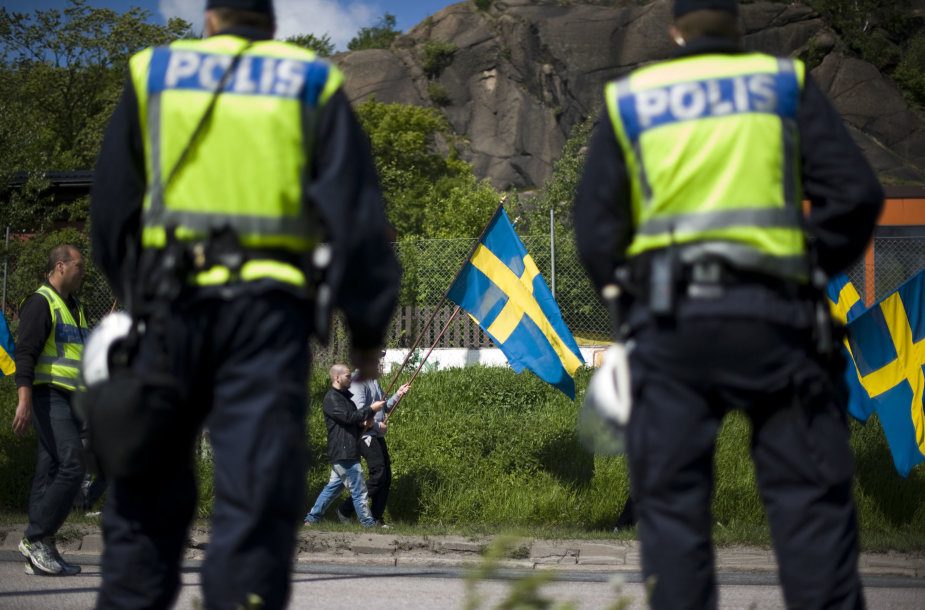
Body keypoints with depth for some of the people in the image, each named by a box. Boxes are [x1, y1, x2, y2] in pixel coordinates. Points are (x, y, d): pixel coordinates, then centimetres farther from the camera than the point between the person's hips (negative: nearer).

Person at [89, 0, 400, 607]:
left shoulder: (154, 72, 13)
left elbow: (111, 211, 15)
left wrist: (132, 294, 28)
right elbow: (356, 215, 5)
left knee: (146, 492, 8)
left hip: (172, 302, 1)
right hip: (269, 305, -1)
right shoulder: (313, 83, 11)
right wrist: (368, 327, 10)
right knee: (257, 496, -4)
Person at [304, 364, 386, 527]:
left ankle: (312, 518, 15)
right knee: (359, 490, -6)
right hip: (343, 453, -10)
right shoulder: (331, 399, -12)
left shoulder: (344, 396, 19)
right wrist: (371, 409, -15)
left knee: (333, 487, 12)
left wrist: (364, 423, 2)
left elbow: (354, 421, 24)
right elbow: (349, 417, -22)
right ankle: (368, 523, -2)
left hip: (346, 452, 10)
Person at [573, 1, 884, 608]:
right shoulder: (786, 84, 10)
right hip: (772, 315, -1)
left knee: (671, 501, 4)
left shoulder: (628, 101, 13)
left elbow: (595, 228, 8)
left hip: (669, 322, 1)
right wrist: (816, 269, 12)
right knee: (810, 492, 2)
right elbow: (855, 194, 1)